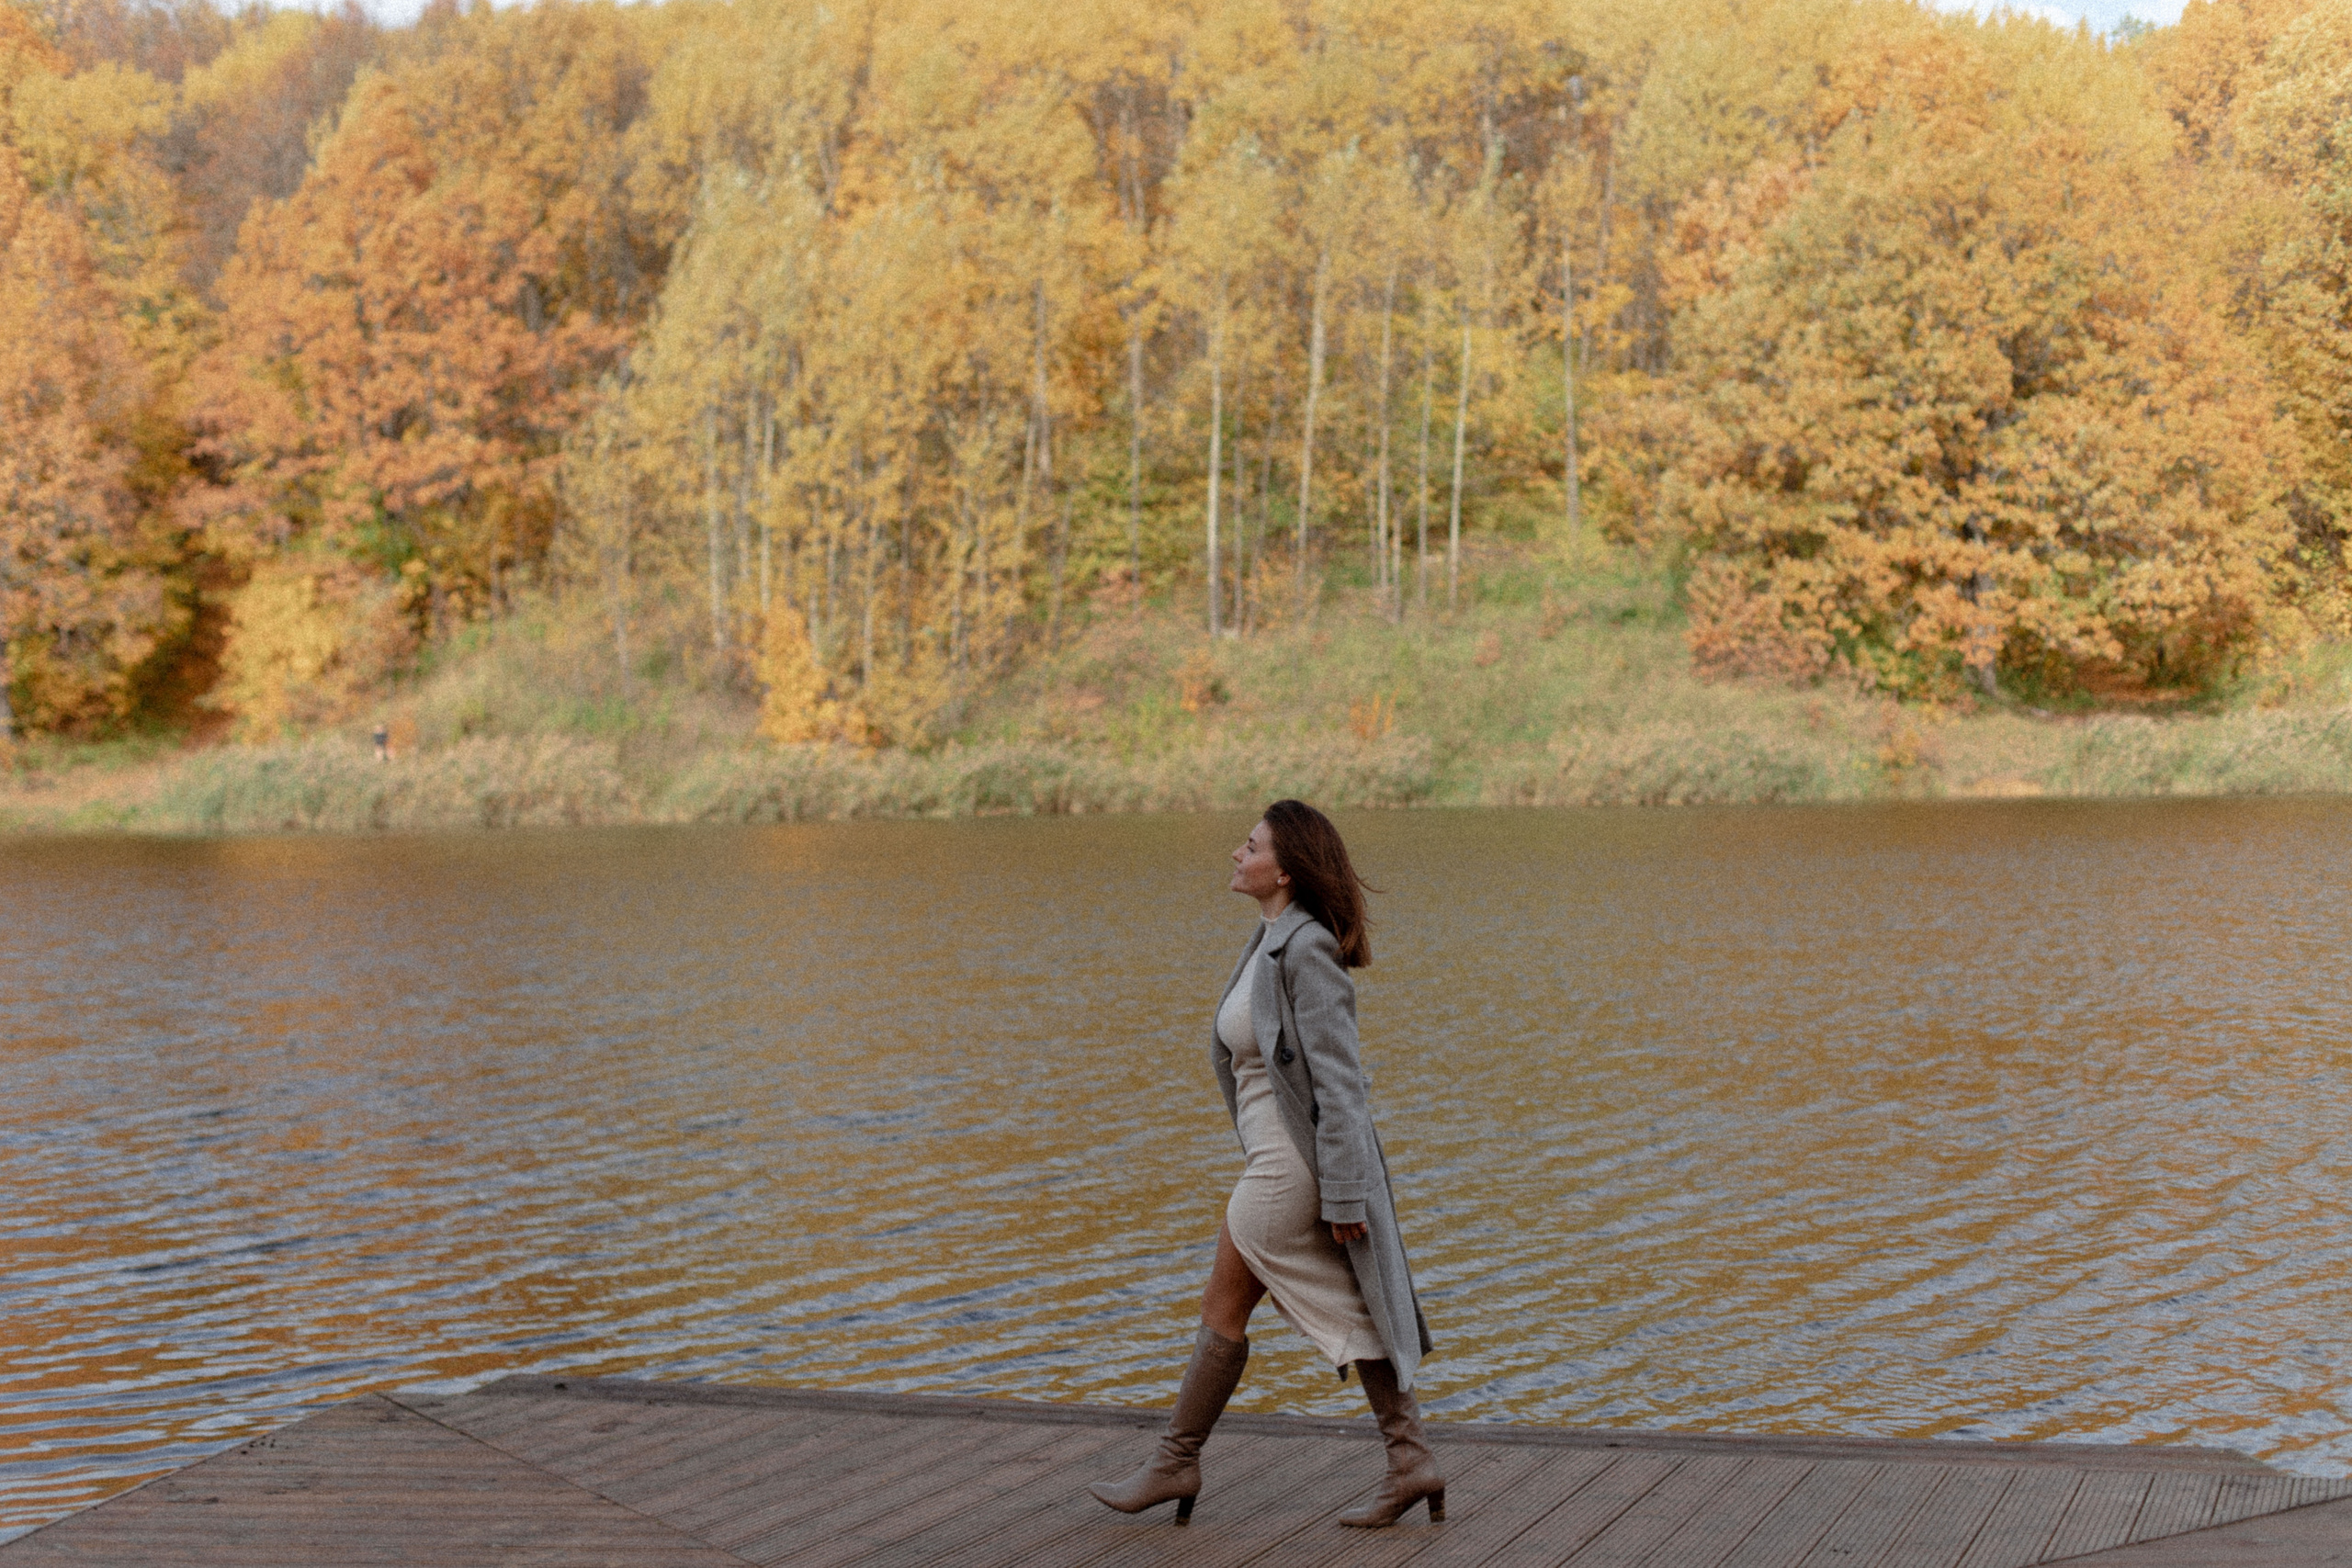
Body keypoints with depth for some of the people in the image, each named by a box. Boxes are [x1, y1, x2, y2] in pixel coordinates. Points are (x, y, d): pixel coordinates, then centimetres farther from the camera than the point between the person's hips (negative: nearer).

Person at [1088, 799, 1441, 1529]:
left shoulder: (1307, 952, -20)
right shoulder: (1274, 939, 9)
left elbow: (1337, 1079, -22)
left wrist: (1343, 1194, -21)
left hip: (1294, 1162, -10)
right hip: (1285, 1156, 10)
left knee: (1222, 1308, 3)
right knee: (1347, 1309, 10)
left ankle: (1175, 1463, 15)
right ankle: (1411, 1463, 12)